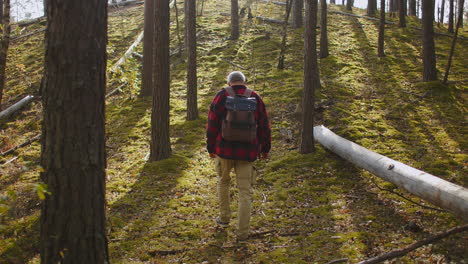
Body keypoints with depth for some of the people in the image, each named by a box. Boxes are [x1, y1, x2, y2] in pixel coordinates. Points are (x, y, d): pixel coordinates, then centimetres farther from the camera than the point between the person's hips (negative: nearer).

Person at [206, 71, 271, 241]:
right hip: (247, 152, 1)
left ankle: (224, 218, 33)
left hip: (224, 150, 0)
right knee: (245, 191, 5)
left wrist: (211, 148, 7)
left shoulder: (221, 97, -2)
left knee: (223, 182, 24)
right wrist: (265, 149, 15)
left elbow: (212, 125, -3)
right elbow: (264, 126, 5)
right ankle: (242, 232, 5)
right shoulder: (255, 98, 3)